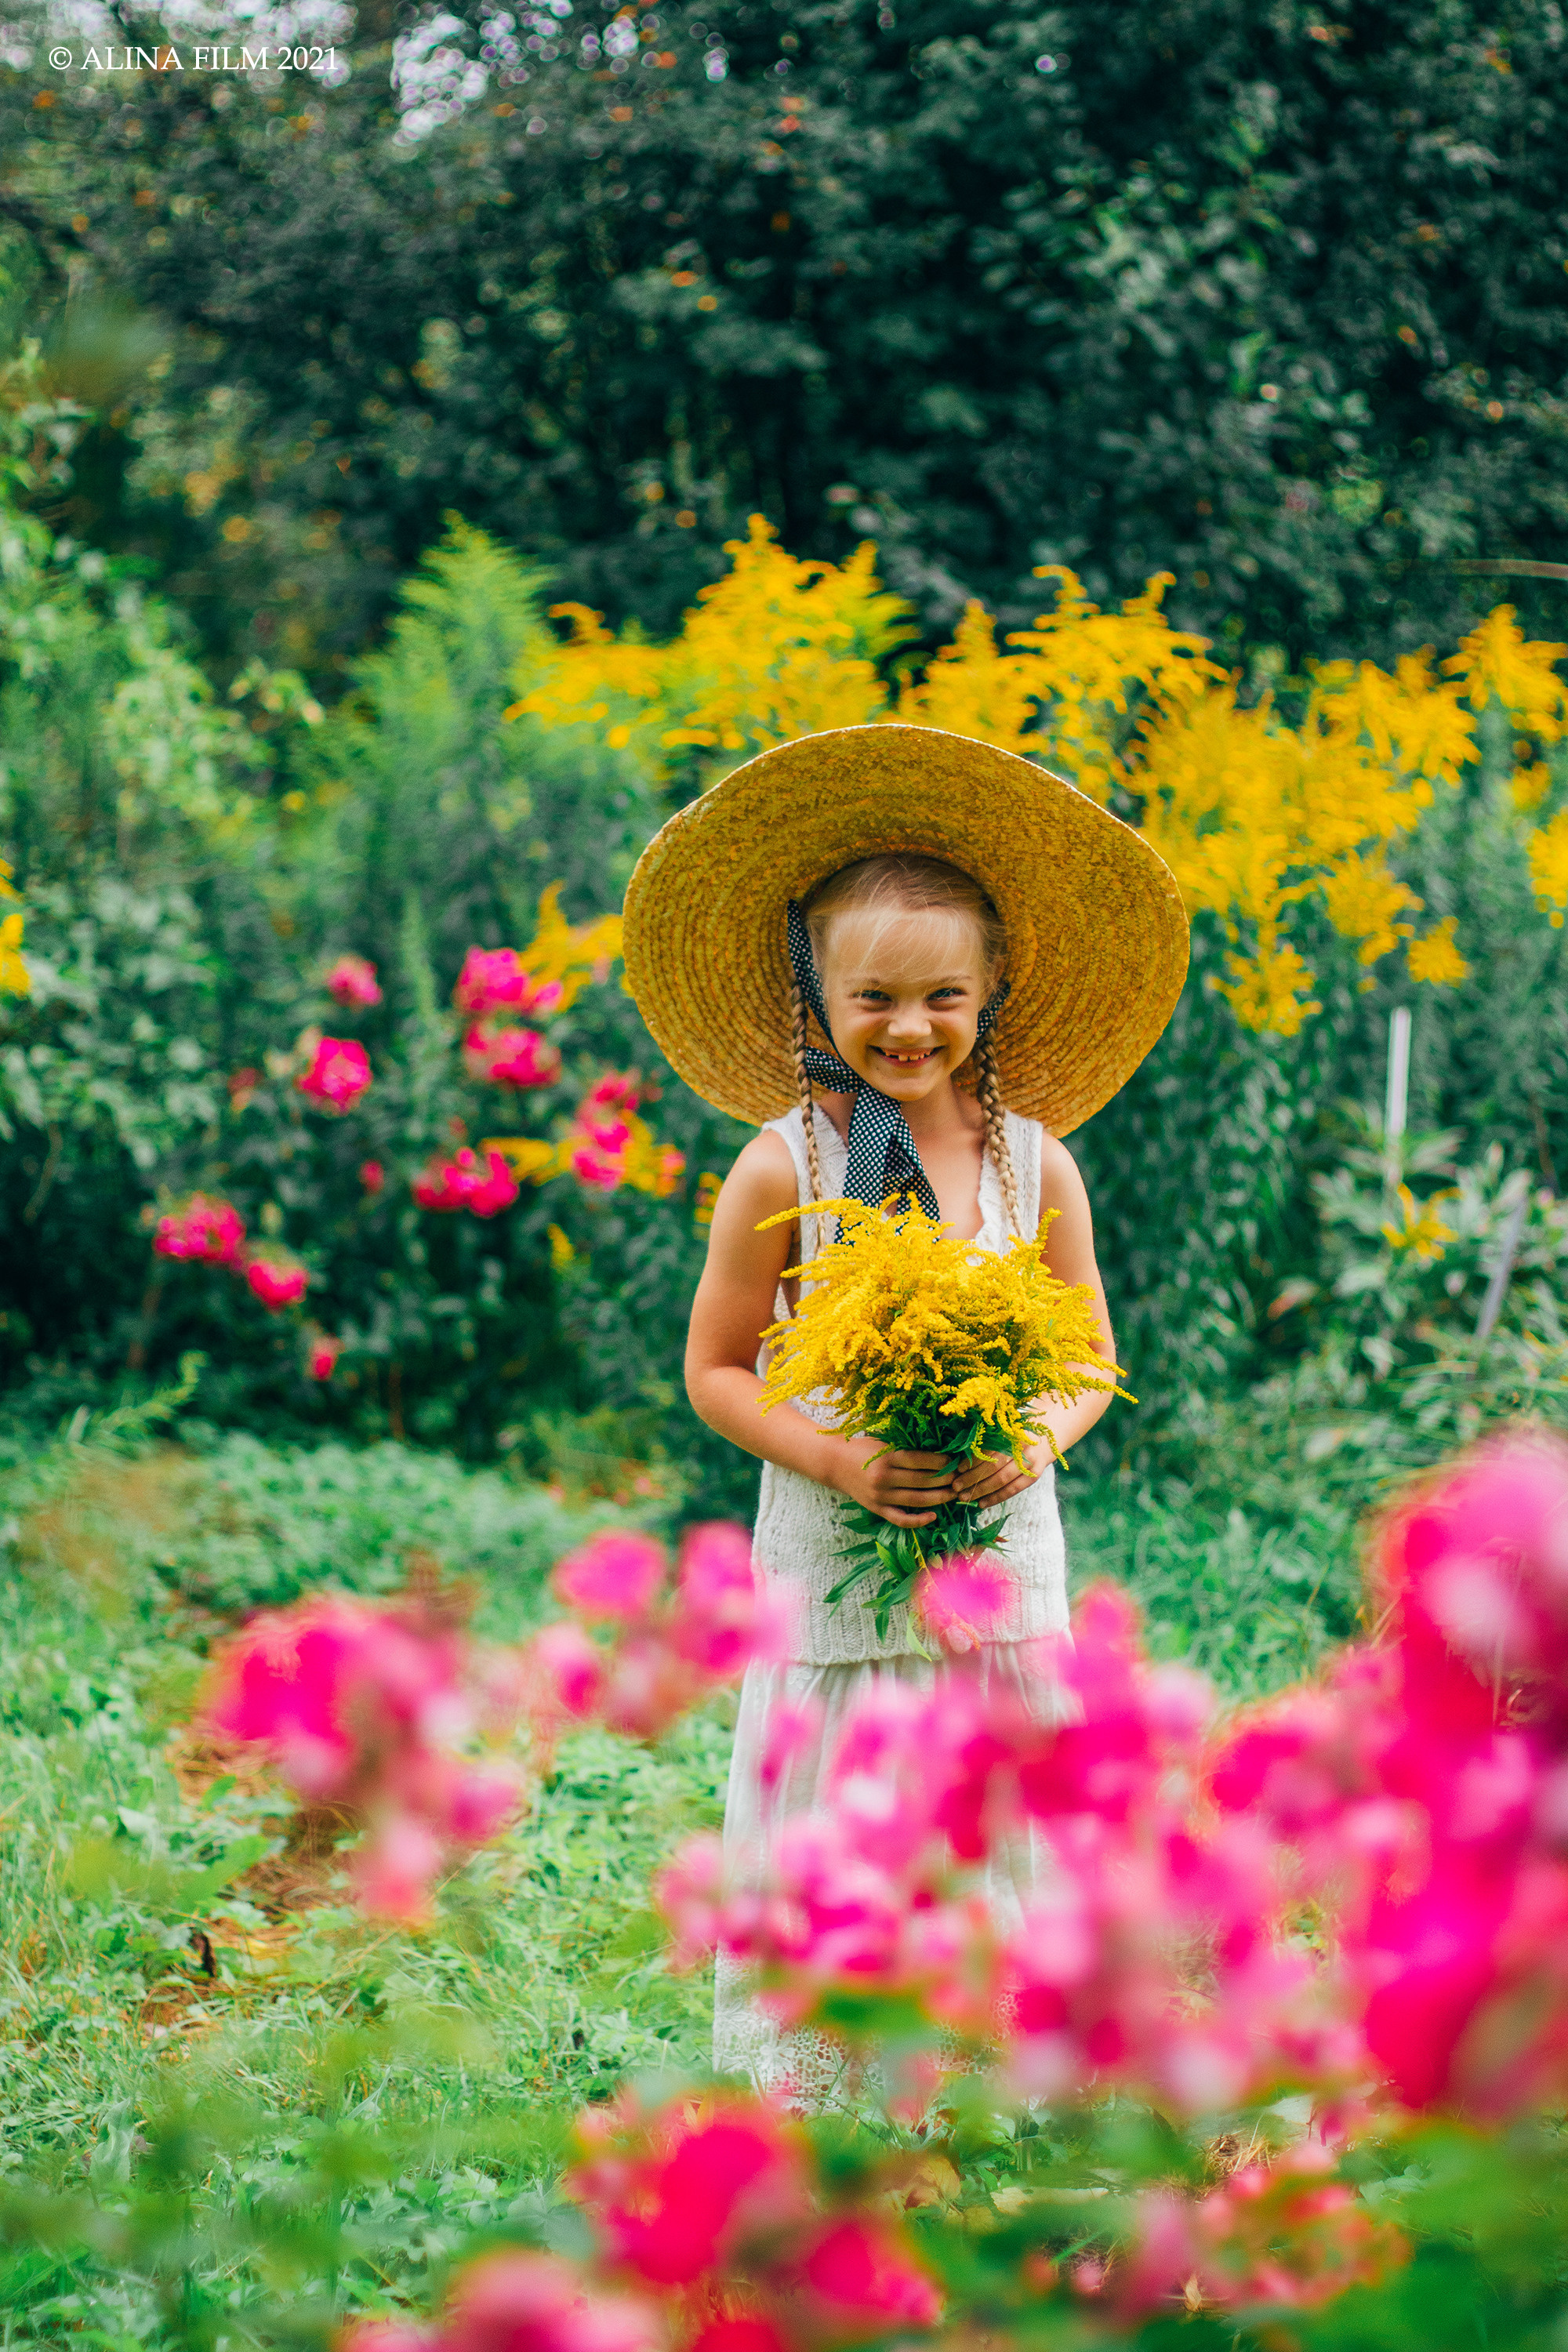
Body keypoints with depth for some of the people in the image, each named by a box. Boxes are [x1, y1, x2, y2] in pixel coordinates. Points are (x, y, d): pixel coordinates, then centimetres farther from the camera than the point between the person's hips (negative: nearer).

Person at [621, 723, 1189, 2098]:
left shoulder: (1034, 1162, 0)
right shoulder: (783, 1168, -7)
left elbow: (1089, 1356, 8)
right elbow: (718, 1369, -1)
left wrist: (1037, 1440, -13)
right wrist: (836, 1458, -17)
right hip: (833, 1568, -2)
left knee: (1001, 1843, 7)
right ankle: (792, 2114, 15)